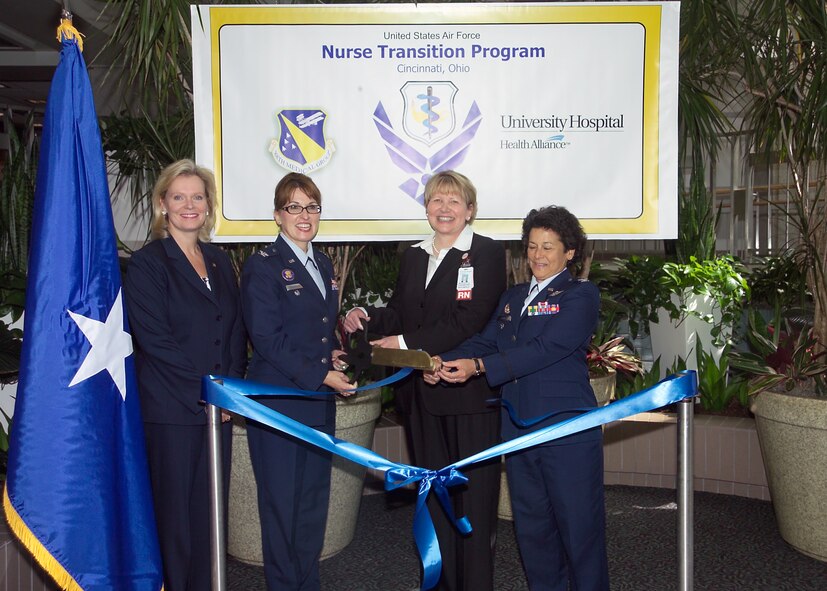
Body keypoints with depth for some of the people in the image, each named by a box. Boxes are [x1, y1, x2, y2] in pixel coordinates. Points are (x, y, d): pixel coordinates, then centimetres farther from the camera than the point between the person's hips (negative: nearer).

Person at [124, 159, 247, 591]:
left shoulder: (219, 262, 13)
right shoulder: (147, 263, -5)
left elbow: (236, 331, 12)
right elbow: (154, 339, -12)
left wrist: (232, 386, -2)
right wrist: (206, 390, -13)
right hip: (170, 411, -5)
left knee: (211, 507, 10)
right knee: (175, 511, 3)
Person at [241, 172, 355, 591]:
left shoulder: (323, 265, 15)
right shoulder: (263, 265, -8)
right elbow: (267, 338, -14)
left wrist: (334, 354, 3)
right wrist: (320, 375, -16)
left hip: (320, 403, 7)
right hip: (279, 403, -7)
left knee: (314, 499, 14)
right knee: (282, 503, 2)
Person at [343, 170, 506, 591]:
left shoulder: (487, 253, -6)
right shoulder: (413, 256, 15)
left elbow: (469, 321, -17)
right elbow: (400, 313, 16)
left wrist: (407, 344, -21)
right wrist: (368, 318, -5)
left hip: (469, 391, -6)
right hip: (422, 393, 7)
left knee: (474, 494, 2)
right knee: (434, 492, 16)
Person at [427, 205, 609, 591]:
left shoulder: (581, 295, -5)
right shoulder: (512, 298, 17)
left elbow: (547, 348, -18)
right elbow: (484, 341, 7)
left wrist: (478, 366, -26)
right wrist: (445, 363, -12)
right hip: (519, 429, 6)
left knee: (579, 526, 3)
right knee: (531, 527, 16)